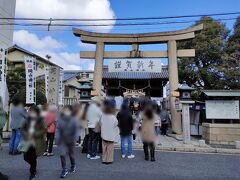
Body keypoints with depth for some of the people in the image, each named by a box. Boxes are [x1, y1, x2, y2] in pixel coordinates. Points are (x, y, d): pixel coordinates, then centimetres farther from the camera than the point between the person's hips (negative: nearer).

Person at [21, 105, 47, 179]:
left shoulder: (41, 120, -8)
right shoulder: (27, 120, 4)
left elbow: (44, 130, -13)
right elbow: (22, 129, 7)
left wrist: (34, 134, -19)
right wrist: (27, 135, -10)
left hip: (37, 143, -4)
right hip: (28, 142, 4)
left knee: (33, 158, 2)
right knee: (26, 157, 7)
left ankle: (32, 172, 27)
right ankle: (33, 167, 38)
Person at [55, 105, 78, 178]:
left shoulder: (73, 120, -13)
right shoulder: (60, 120, -11)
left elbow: (76, 130, -10)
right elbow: (57, 130, -7)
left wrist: (75, 138, -19)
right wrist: (57, 139, -14)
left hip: (71, 140, 0)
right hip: (62, 141, 1)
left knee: (71, 154, 16)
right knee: (62, 155, -8)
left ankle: (73, 166, 44)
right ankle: (64, 170, 12)